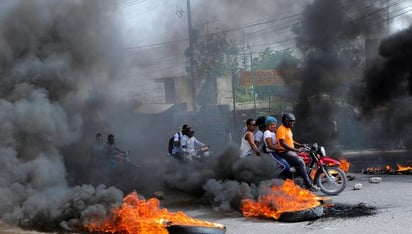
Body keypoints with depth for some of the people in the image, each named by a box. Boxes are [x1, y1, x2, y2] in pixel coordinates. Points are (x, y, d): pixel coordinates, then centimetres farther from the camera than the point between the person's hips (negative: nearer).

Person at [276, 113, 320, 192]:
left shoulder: (288, 129, 17)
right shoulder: (281, 129, -15)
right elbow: (283, 144, -24)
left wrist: (301, 145, 11)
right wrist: (295, 150, -28)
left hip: (291, 151, 10)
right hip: (285, 152, -10)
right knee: (301, 162, -25)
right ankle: (308, 185, -24)